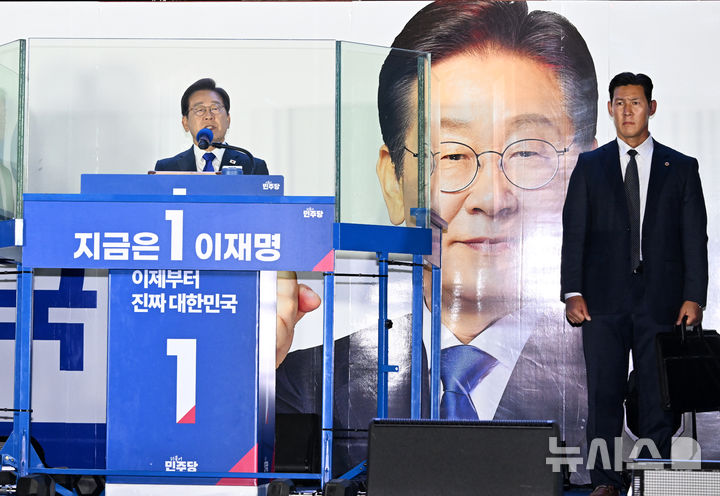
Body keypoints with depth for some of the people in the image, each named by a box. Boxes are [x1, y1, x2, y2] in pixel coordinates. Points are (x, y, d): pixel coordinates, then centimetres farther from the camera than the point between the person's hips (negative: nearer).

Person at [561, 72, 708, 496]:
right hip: (604, 301, 1)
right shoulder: (590, 166, 10)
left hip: (661, 302, 0)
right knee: (604, 395, 0)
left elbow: (695, 238, 5)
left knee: (659, 398, 0)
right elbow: (574, 232, 6)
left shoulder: (681, 168, 9)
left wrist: (693, 298, -5)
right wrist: (573, 293, -5)